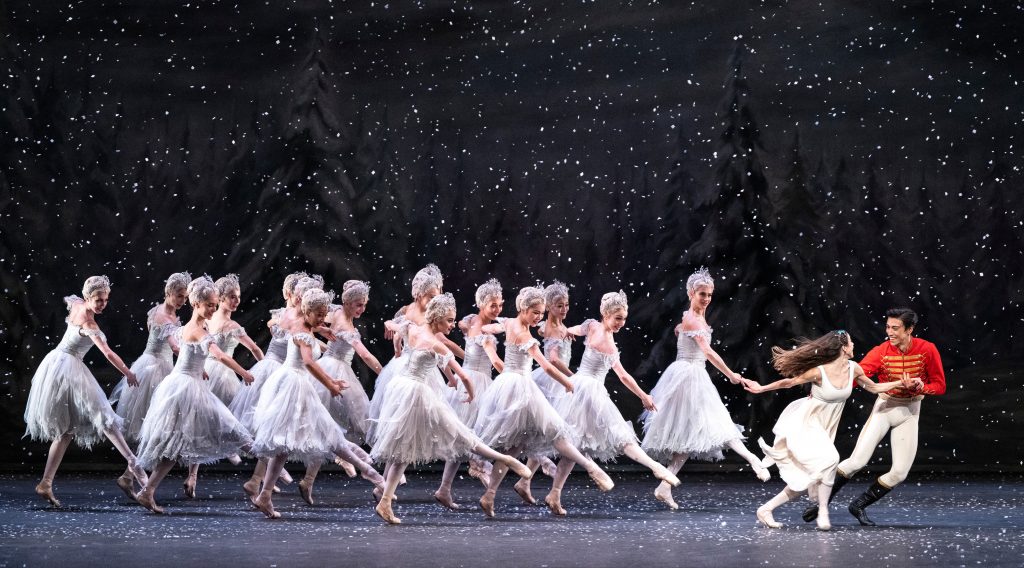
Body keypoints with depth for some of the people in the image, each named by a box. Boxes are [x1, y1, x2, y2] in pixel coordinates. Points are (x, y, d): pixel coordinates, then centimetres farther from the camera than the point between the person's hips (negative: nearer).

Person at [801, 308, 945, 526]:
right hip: (884, 407, -2)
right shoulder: (881, 352, -13)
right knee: (857, 461, -16)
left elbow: (940, 385, -5)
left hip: (910, 412, 2)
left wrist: (921, 387, -26)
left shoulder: (927, 350, -12)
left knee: (900, 472, -4)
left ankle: (859, 505, 16)